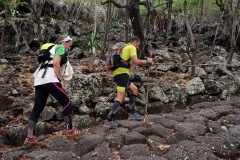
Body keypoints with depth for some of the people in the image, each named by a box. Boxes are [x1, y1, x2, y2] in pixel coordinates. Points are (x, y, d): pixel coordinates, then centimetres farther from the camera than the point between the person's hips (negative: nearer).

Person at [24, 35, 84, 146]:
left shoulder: (53, 48, 31)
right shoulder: (61, 48, 5)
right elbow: (56, 63, -12)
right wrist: (61, 80, -8)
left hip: (39, 79, 9)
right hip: (48, 79, -9)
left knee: (37, 108, 6)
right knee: (66, 102, 1)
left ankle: (29, 137, 3)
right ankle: (70, 131, 5)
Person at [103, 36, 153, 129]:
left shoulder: (124, 48, 27)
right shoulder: (132, 47, 0)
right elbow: (136, 61, -15)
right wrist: (147, 61, 0)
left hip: (118, 73, 10)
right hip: (122, 73, -10)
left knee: (134, 89, 21)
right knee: (120, 97, -15)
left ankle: (132, 113, 22)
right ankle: (108, 121, -21)